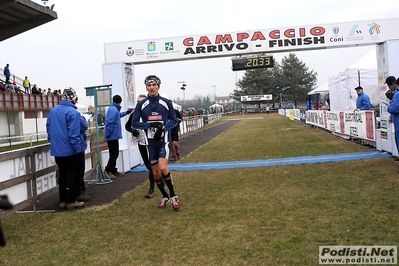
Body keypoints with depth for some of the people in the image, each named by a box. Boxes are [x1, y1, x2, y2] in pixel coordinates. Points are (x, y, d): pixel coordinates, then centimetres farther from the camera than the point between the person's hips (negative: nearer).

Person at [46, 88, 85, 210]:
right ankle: (71, 201, 9)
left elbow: (48, 129, 12)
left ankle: (62, 200, 20)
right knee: (70, 175, 3)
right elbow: (74, 133, -20)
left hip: (56, 149, 7)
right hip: (69, 150, -6)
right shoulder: (73, 112, -16)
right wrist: (78, 148, -14)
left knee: (62, 174, 15)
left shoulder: (53, 111, 6)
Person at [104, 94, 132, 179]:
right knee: (114, 154, -7)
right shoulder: (114, 109, -17)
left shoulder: (113, 109, 13)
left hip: (113, 136, 10)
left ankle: (113, 170, 24)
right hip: (113, 136, -10)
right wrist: (108, 133, -21)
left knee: (114, 154, 15)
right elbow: (110, 122, -26)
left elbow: (118, 115, 36)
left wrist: (126, 112, 44)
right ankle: (108, 171, -2)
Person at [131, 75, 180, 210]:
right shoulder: (141, 104, 0)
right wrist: (151, 124, -16)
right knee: (155, 172, 8)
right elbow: (134, 123, -2)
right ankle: (165, 196, 30)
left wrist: (162, 127, -15)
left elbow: (174, 121, 3)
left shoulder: (166, 102, -1)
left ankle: (173, 196, 1)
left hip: (163, 140, -2)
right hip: (150, 142, 2)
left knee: (163, 168, -19)